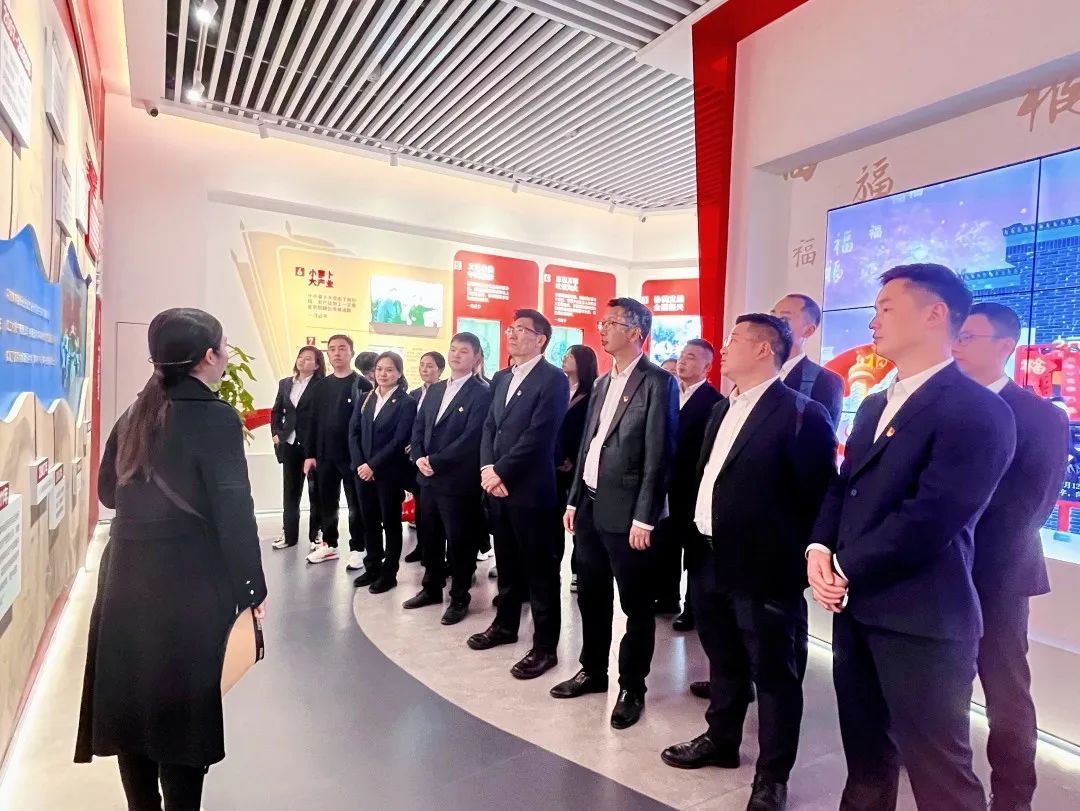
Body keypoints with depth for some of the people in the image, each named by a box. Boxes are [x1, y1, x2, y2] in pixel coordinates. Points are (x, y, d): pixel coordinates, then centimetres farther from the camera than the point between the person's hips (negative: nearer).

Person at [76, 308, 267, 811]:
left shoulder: (135, 414, 6)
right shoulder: (216, 418, -15)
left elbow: (107, 491, 15)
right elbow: (233, 512, -17)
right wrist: (251, 588, -8)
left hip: (126, 577, 7)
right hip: (189, 583, -7)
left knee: (130, 698, 17)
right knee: (182, 703, 7)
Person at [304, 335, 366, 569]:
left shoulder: (361, 384, -5)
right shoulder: (321, 385, 10)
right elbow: (314, 421, 10)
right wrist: (310, 453, 5)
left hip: (353, 455, -5)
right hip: (325, 455, 5)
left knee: (355, 505, 6)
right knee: (326, 503, 13)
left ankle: (357, 548, 16)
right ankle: (329, 544, 28)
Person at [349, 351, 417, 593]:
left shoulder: (406, 403, -7)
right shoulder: (365, 399, 9)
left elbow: (399, 440, -14)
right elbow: (353, 433, 5)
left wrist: (374, 466, -17)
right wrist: (359, 464, -8)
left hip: (390, 473, -5)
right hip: (364, 471, 5)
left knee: (391, 523, 6)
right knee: (369, 522, 13)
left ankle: (389, 573, 18)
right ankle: (372, 568, 28)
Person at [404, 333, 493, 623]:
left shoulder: (482, 393, -11)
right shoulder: (436, 390, 13)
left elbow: (471, 437, -19)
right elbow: (418, 426, 13)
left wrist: (435, 461, -18)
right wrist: (419, 458, -5)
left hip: (458, 480, -7)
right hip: (429, 478, 7)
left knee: (460, 541, 5)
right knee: (429, 537, 17)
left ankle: (460, 597, 22)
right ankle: (432, 588, 35)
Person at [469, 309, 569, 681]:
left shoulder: (553, 378, -10)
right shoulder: (500, 378, 15)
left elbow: (537, 435, -17)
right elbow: (489, 427, 12)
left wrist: (501, 472, -15)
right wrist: (487, 468, -4)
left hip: (531, 489, -7)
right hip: (497, 485, 7)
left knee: (540, 570, 3)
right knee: (506, 564, 20)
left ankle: (545, 646, 15)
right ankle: (505, 625, 37)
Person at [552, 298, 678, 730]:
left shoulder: (658, 382, -10)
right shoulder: (603, 382, 14)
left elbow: (659, 456, -15)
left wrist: (644, 518, -16)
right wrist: (574, 500, 13)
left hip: (626, 512, -8)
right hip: (590, 505, 8)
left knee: (635, 604, 8)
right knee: (591, 597, 18)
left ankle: (632, 687, 25)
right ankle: (593, 671, 36)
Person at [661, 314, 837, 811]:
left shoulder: (801, 413, -14)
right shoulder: (722, 411, 12)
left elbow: (819, 494, -13)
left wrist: (798, 555, -10)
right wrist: (694, 540, 13)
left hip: (762, 567, -8)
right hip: (709, 560, 8)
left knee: (774, 673, 11)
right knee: (724, 660, 24)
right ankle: (721, 740, 43)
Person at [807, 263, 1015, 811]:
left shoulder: (978, 411, -14)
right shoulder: (874, 406, 14)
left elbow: (931, 518, -22)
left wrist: (846, 571, -13)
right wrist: (819, 549, -6)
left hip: (920, 620, -8)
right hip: (855, 608, 8)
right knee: (865, 757, 23)